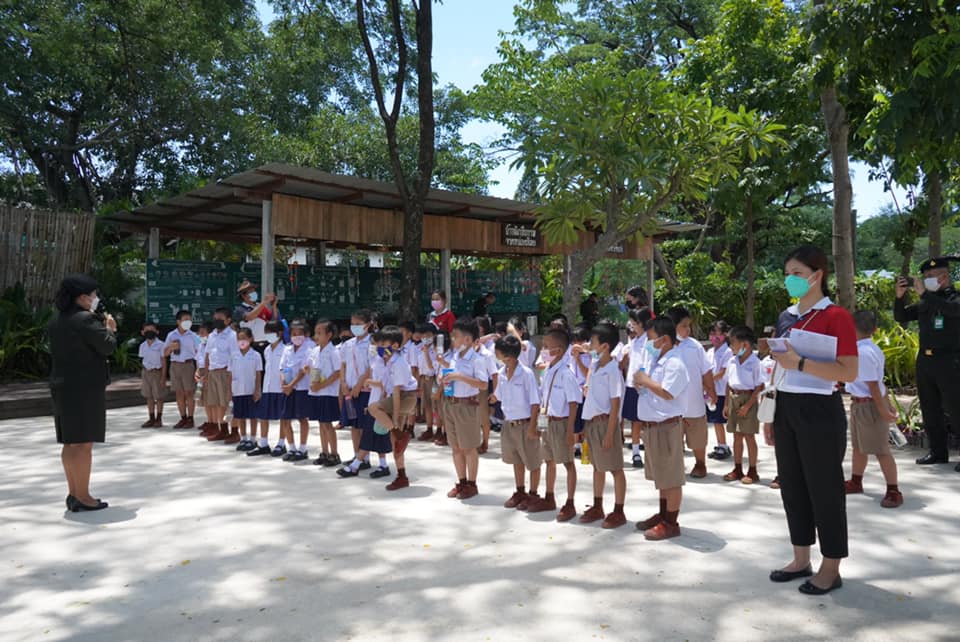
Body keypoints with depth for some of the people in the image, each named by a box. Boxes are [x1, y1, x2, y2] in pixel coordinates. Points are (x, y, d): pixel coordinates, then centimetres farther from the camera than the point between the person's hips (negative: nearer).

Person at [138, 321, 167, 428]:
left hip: (157, 372, -5)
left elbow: (164, 361, -8)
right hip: (146, 372, 5)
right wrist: (142, 375, 9)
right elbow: (143, 360, 12)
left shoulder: (160, 345, -9)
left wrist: (163, 377, -11)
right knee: (149, 396, 9)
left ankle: (159, 419, 12)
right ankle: (152, 419, 18)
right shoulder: (143, 346, 6)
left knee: (158, 397, 3)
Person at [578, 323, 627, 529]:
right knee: (597, 466, 18)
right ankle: (597, 507, 29)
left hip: (604, 422, -9)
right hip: (591, 421, 9)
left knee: (615, 468, 2)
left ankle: (618, 512, 11)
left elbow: (615, 404, -17)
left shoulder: (612, 371, -16)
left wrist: (610, 433, -20)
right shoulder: (594, 365, 7)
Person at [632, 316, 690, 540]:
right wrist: (641, 385, 1)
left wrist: (646, 380, -17)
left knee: (671, 477, 0)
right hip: (651, 425, 10)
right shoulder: (655, 360, 13)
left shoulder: (674, 363, -17)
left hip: (666, 426, -10)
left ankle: (671, 523, 9)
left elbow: (667, 393, -26)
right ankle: (663, 515, 33)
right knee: (661, 475, 20)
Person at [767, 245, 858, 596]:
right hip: (787, 409, 7)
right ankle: (801, 560, 28)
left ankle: (831, 568, 18)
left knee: (824, 488, 3)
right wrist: (771, 416, 15)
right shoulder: (788, 316, 11)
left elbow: (849, 372, -17)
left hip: (820, 412, -7)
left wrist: (799, 362, -25)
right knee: (792, 486, 13)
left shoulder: (836, 317, -9)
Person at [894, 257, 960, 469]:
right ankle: (938, 453, 20)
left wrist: (923, 293, -25)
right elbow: (901, 317, 12)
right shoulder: (924, 303, 12)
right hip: (924, 361, 6)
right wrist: (899, 297, -4)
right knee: (930, 410, 11)